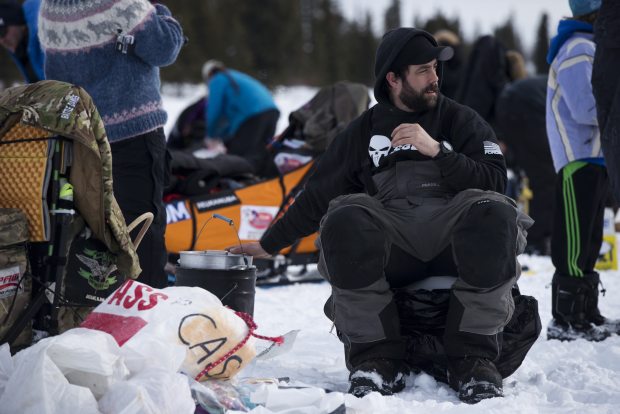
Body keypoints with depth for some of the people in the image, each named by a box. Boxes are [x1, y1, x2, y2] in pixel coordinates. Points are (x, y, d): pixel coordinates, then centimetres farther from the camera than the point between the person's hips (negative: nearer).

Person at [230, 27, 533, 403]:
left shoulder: (461, 121, 17)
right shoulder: (364, 131, 21)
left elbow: (495, 182, 2)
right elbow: (317, 196, 26)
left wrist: (437, 151, -9)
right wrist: (269, 244, 28)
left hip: (453, 238, -1)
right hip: (391, 245, 1)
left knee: (491, 212, -34)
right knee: (344, 217, -31)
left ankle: (475, 357, -27)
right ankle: (376, 355, -24)